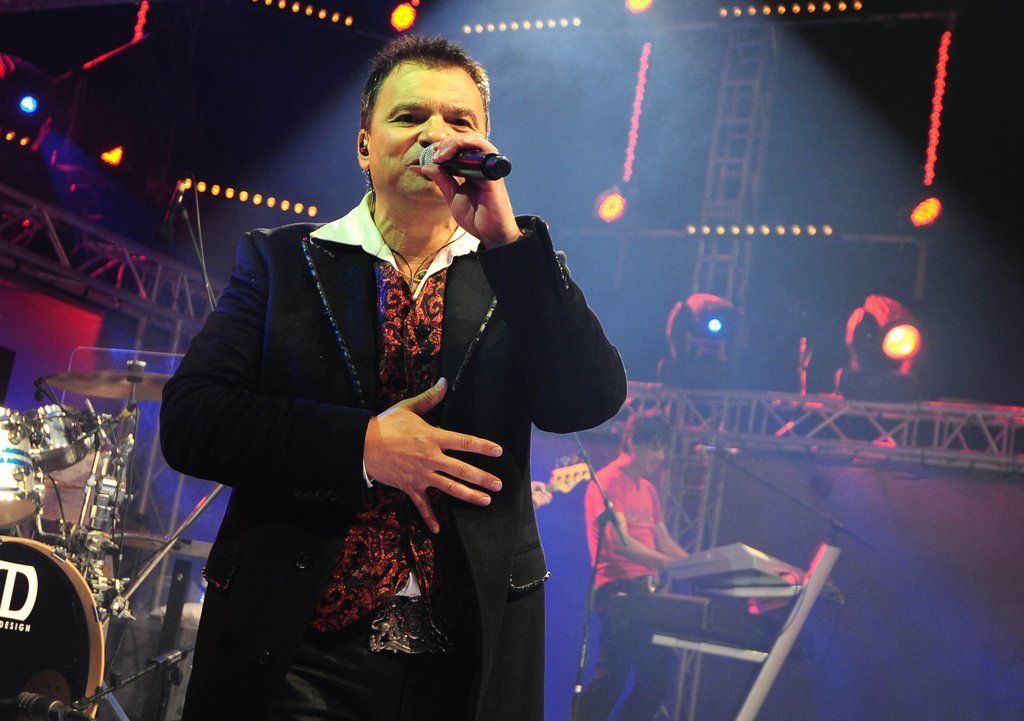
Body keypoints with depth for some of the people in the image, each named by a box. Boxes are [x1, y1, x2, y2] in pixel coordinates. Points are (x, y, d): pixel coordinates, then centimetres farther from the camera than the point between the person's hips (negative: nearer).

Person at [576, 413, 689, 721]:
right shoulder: (608, 481, -8)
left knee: (657, 674, 5)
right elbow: (619, 542, -19)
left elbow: (664, 541, 19)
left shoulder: (648, 489, 20)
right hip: (619, 588, -9)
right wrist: (669, 564, -28)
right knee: (613, 673, -14)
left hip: (648, 590, 9)